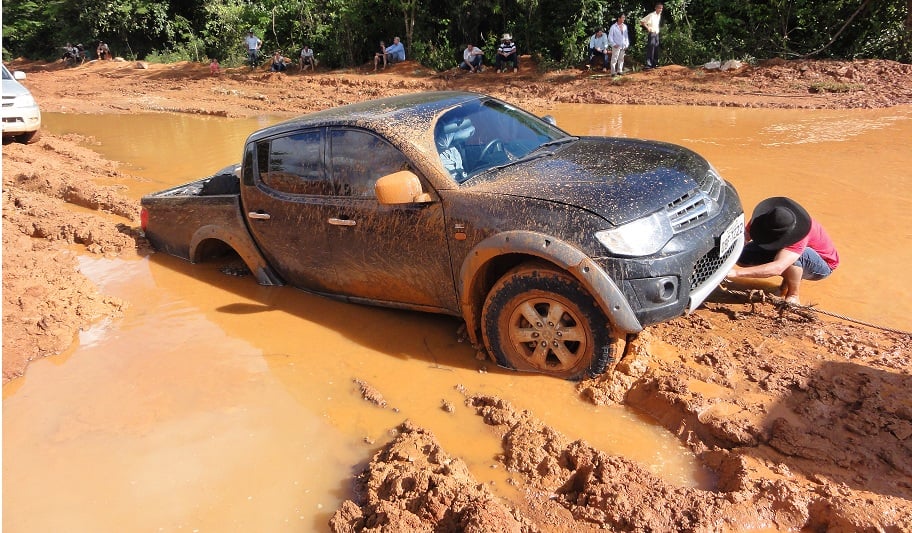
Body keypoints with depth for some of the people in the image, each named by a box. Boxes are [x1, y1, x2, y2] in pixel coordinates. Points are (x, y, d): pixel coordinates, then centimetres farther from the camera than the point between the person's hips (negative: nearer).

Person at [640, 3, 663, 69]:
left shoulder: (659, 15, 11)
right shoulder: (651, 15, -13)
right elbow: (641, 21, -13)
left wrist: (658, 31, 13)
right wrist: (647, 28, -15)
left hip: (657, 34, 8)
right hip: (651, 34, -8)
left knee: (656, 50, 11)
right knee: (650, 49, -11)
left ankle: (655, 64, 18)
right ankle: (648, 65, -12)